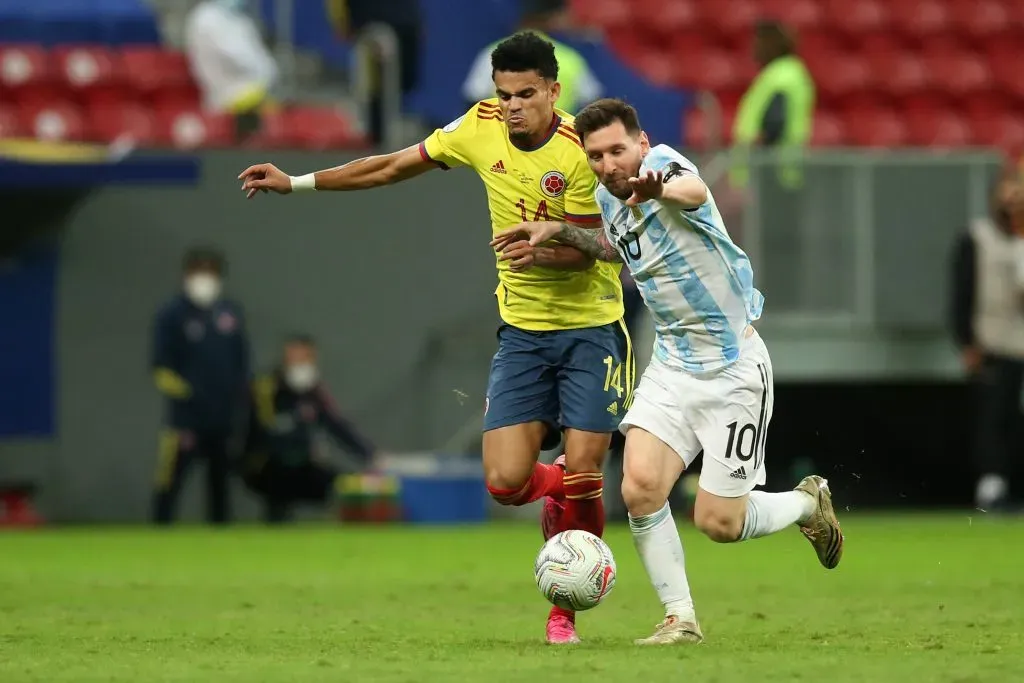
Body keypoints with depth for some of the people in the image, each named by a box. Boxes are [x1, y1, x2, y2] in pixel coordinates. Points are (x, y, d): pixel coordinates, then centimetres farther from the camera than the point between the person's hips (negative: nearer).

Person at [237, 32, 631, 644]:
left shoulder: (580, 151, -17)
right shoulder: (481, 127, -4)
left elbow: (586, 248, -13)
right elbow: (398, 166, 10)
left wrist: (546, 251, -35)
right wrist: (299, 183, 13)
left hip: (590, 326, -3)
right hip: (523, 330, 3)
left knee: (583, 475, -9)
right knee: (505, 481, -12)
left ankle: (567, 607, 13)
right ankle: (556, 490, 25)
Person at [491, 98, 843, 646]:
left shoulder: (664, 163, -20)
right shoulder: (608, 199, 3)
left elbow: (694, 191, -47)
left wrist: (662, 189, -71)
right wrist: (558, 231, 12)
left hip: (732, 369, -6)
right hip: (671, 367, 6)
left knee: (718, 524, -4)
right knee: (640, 487, -15)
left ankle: (809, 503, 28)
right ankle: (680, 618, -1)